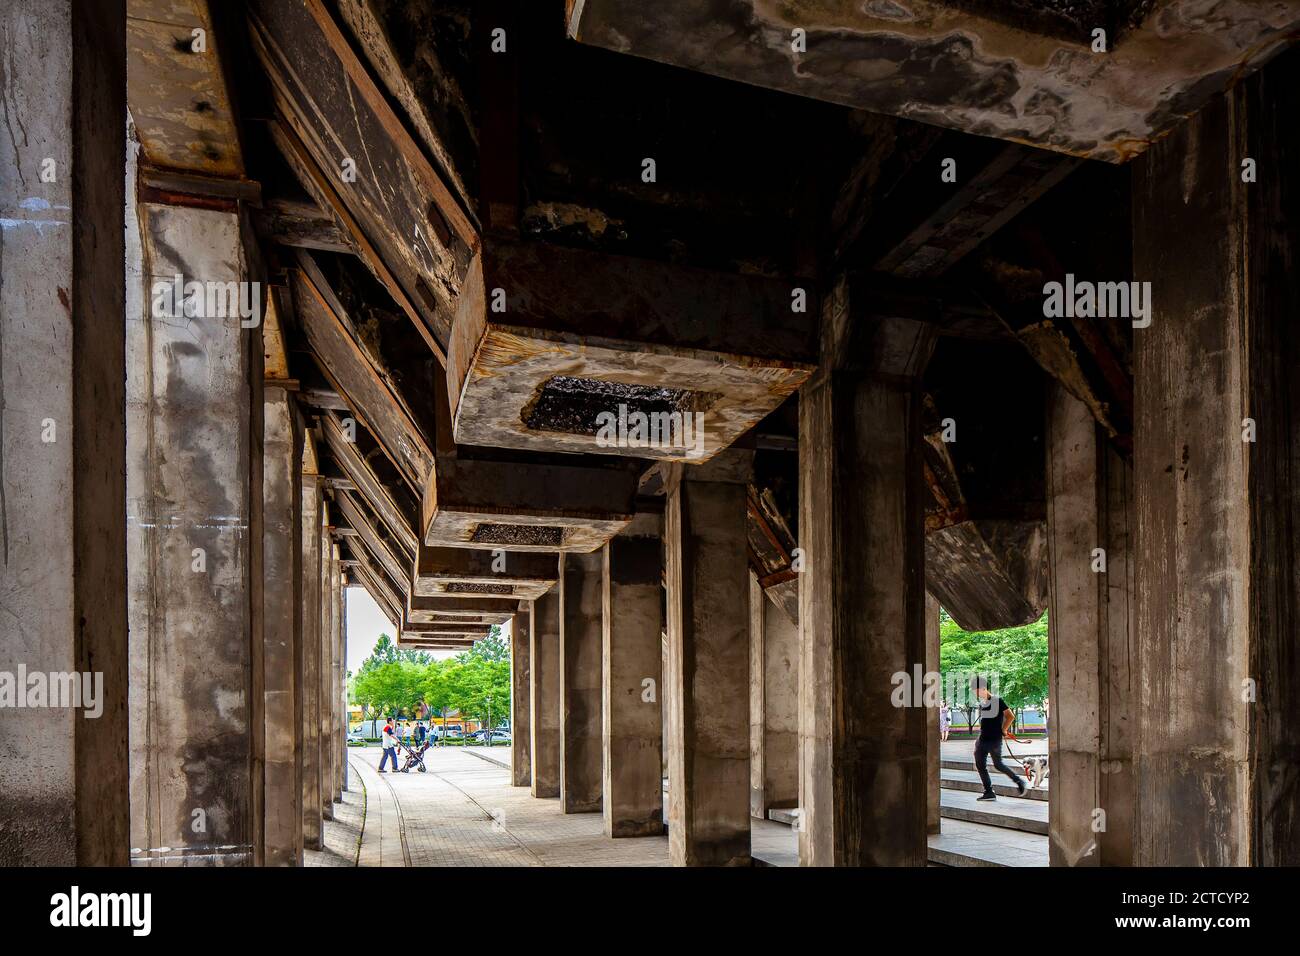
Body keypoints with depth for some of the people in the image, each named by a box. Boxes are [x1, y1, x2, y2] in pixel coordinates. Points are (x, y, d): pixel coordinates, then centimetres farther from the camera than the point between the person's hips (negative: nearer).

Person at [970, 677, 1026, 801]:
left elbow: (1010, 716, -12)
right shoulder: (981, 703, 11)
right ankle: (989, 792, 10)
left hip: (994, 740, -7)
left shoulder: (997, 701, -10)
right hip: (982, 739, 7)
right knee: (980, 765, 3)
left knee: (998, 764, -4)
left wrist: (1004, 730, -6)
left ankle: (1019, 782, 16)